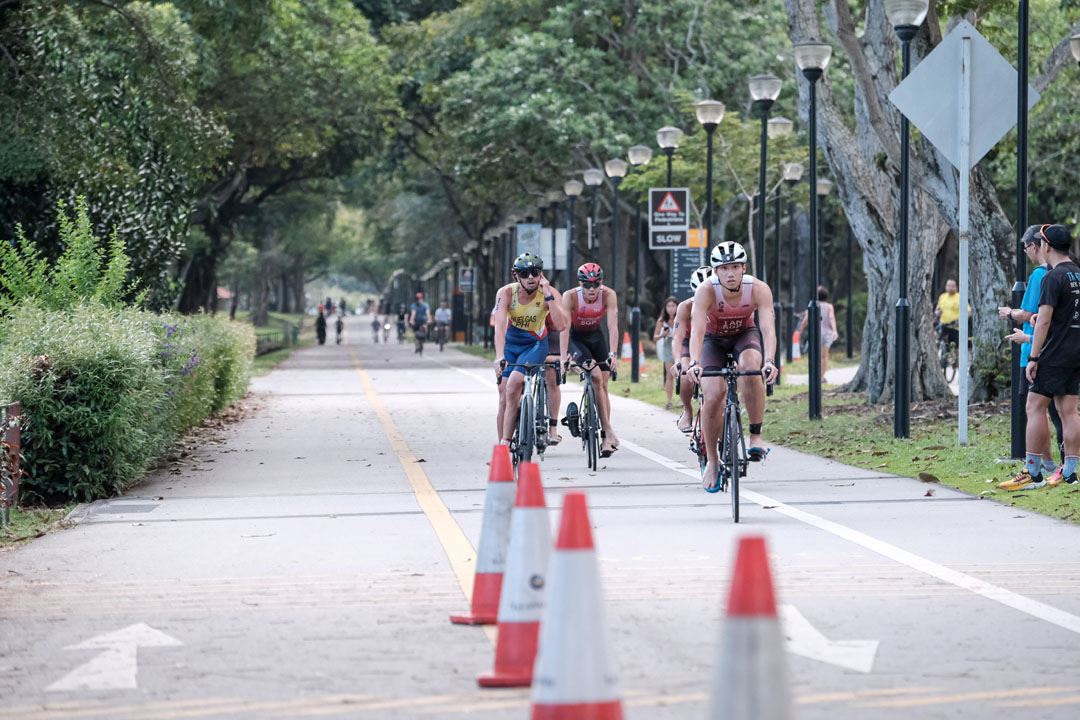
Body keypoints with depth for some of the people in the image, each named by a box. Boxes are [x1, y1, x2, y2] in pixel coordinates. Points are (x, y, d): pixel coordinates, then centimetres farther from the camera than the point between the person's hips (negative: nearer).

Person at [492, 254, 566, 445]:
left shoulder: (550, 293, -21)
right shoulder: (506, 293, -21)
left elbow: (561, 325, -35)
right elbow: (500, 327, -32)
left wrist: (548, 294, -37)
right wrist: (499, 356, -47)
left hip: (535, 344, -2)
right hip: (510, 344, 2)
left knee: (513, 387, -23)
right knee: (504, 398, -2)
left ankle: (506, 442, -19)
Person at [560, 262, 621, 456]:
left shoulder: (608, 295, -24)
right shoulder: (570, 297, -29)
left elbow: (612, 326, -31)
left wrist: (613, 353, -42)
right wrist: (564, 355, -44)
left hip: (596, 336, 3)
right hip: (576, 338, -3)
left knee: (603, 385, -1)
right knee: (596, 376, -22)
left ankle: (605, 439, 6)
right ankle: (608, 430, -23)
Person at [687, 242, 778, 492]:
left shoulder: (758, 289, -28)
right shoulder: (706, 291, -30)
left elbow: (768, 328, -38)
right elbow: (697, 330, -40)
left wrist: (769, 361, -55)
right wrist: (694, 363, -56)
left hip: (745, 335, 0)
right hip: (714, 339, 0)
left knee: (750, 366, -34)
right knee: (712, 395, -19)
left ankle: (756, 436, -21)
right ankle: (711, 462, 0)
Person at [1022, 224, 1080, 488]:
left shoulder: (1053, 278, -13)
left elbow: (1044, 320, -18)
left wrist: (1033, 358, -16)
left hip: (1054, 355, -8)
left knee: (1035, 408, -3)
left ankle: (1034, 473, -5)